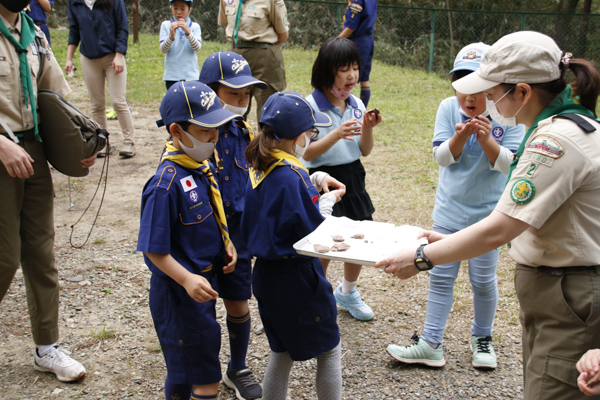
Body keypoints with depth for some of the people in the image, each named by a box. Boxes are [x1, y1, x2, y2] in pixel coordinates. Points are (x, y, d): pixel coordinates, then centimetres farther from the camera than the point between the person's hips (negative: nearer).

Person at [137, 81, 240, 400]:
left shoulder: (201, 166, 2)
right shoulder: (166, 184, -25)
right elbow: (154, 249, -22)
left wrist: (225, 244, 3)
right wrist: (187, 280, -30)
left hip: (203, 281, 8)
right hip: (179, 290, -8)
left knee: (184, 369, 25)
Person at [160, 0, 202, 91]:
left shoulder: (195, 27, 6)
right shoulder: (166, 25, 6)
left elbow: (197, 48, -9)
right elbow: (163, 49, -5)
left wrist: (188, 32, -24)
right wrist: (171, 35, -24)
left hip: (191, 75, 0)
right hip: (171, 75, 0)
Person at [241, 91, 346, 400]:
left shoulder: (260, 168, 1)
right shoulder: (292, 176, -25)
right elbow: (312, 234, -20)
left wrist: (314, 180, 7)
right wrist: (328, 200, -4)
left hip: (266, 274, 8)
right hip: (296, 277, -8)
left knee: (281, 351, 22)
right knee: (329, 349, 12)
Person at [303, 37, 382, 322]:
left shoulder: (356, 105, 3)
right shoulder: (311, 106, -14)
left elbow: (365, 151, 7)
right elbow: (307, 153, -16)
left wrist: (368, 128, -12)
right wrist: (337, 134, -28)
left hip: (352, 178, 6)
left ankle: (347, 292, 38)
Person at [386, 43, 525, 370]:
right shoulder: (449, 108, -6)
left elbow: (509, 164, -16)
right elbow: (441, 157, -9)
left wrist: (487, 140, -31)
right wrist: (460, 137, -28)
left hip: (488, 214, -2)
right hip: (449, 210, 2)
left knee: (483, 279, 9)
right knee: (440, 275, 7)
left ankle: (482, 338, 33)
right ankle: (431, 344, 16)